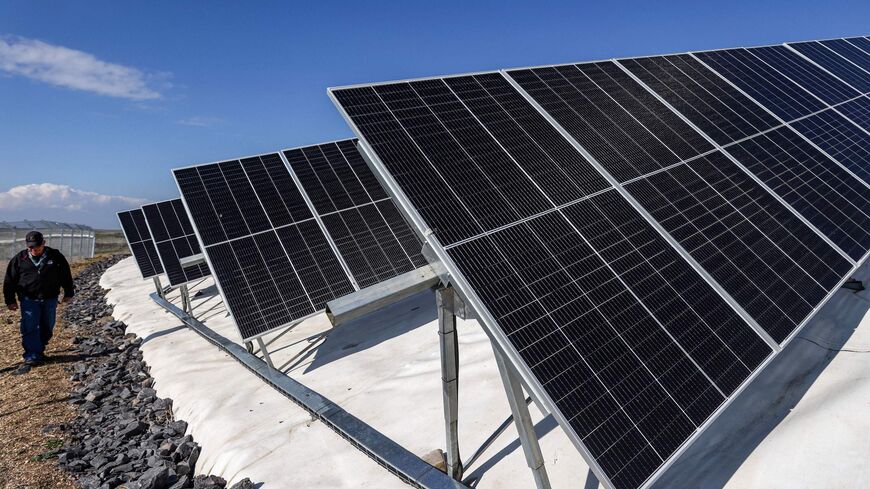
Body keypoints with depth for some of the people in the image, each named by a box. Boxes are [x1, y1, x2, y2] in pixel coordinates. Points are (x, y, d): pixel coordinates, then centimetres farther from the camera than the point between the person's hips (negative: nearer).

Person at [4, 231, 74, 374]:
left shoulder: (55, 256, -1)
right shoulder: (20, 259, -2)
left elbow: (66, 275, 8)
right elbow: (10, 280, 4)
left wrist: (69, 293, 9)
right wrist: (10, 300, 4)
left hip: (50, 299, 1)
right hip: (29, 299, -1)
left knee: (47, 328, 9)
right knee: (30, 329, -7)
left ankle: (38, 351, 27)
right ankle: (31, 357, -3)